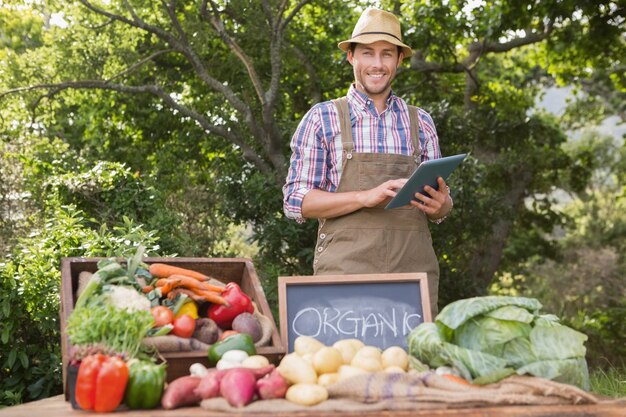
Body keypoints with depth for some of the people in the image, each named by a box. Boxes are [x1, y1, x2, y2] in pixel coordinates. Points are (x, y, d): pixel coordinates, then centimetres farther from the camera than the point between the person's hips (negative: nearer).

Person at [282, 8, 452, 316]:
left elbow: (439, 210, 17)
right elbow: (296, 201, -2)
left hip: (413, 269, 3)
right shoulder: (321, 119, 5)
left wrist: (440, 205, -7)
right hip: (345, 268, -2)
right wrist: (368, 197, -15)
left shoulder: (421, 123, 14)